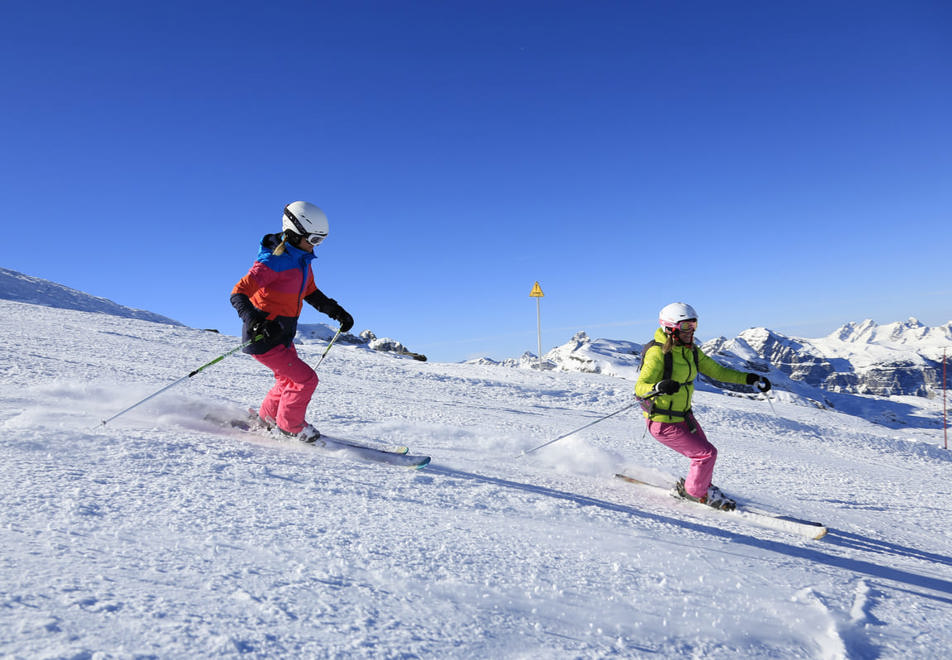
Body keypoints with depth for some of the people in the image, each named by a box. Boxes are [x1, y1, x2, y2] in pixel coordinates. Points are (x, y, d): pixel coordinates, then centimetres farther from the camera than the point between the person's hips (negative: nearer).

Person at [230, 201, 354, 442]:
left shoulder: (302, 259, 4)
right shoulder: (273, 262, -23)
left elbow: (311, 293, 18)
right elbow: (238, 295, -28)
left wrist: (337, 312, 10)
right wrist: (256, 321, -44)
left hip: (283, 335, 10)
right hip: (263, 338, -9)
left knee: (290, 381, 24)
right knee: (306, 380, -9)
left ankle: (267, 420, 45)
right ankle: (291, 427, 14)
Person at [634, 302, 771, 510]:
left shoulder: (690, 351, 2)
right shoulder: (658, 353, -22)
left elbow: (717, 371, 12)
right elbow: (639, 387, -28)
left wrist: (749, 379, 4)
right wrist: (658, 388, -49)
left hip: (684, 416, 8)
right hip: (663, 423, -8)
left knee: (706, 453, 17)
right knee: (707, 453, -5)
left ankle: (703, 486, 45)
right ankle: (694, 491, 20)